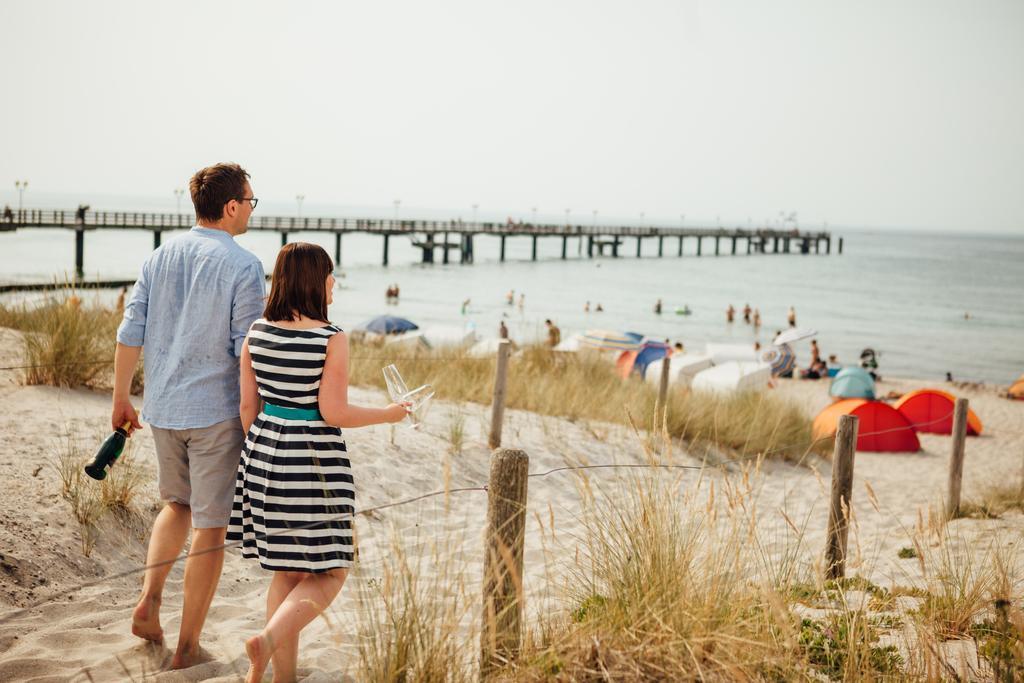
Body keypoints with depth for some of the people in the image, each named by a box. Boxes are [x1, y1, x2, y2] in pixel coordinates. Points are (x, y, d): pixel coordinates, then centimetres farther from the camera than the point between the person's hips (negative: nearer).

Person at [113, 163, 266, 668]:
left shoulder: (161, 256, 4)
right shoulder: (243, 267, -13)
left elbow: (130, 333, 6)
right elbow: (248, 351, -14)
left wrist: (121, 398, 16)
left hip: (163, 410, 6)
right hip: (217, 412, -5)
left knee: (178, 504, 27)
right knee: (210, 527, 5)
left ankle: (150, 596, 9)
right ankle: (188, 644, 11)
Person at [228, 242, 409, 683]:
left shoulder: (256, 334, 2)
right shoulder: (332, 340, -15)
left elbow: (247, 405, 6)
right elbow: (333, 412, -15)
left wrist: (260, 458, 19)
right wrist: (389, 414, 0)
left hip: (266, 452, 6)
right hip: (314, 462, -6)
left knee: (286, 570, 17)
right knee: (327, 572, 6)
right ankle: (268, 639, -16)